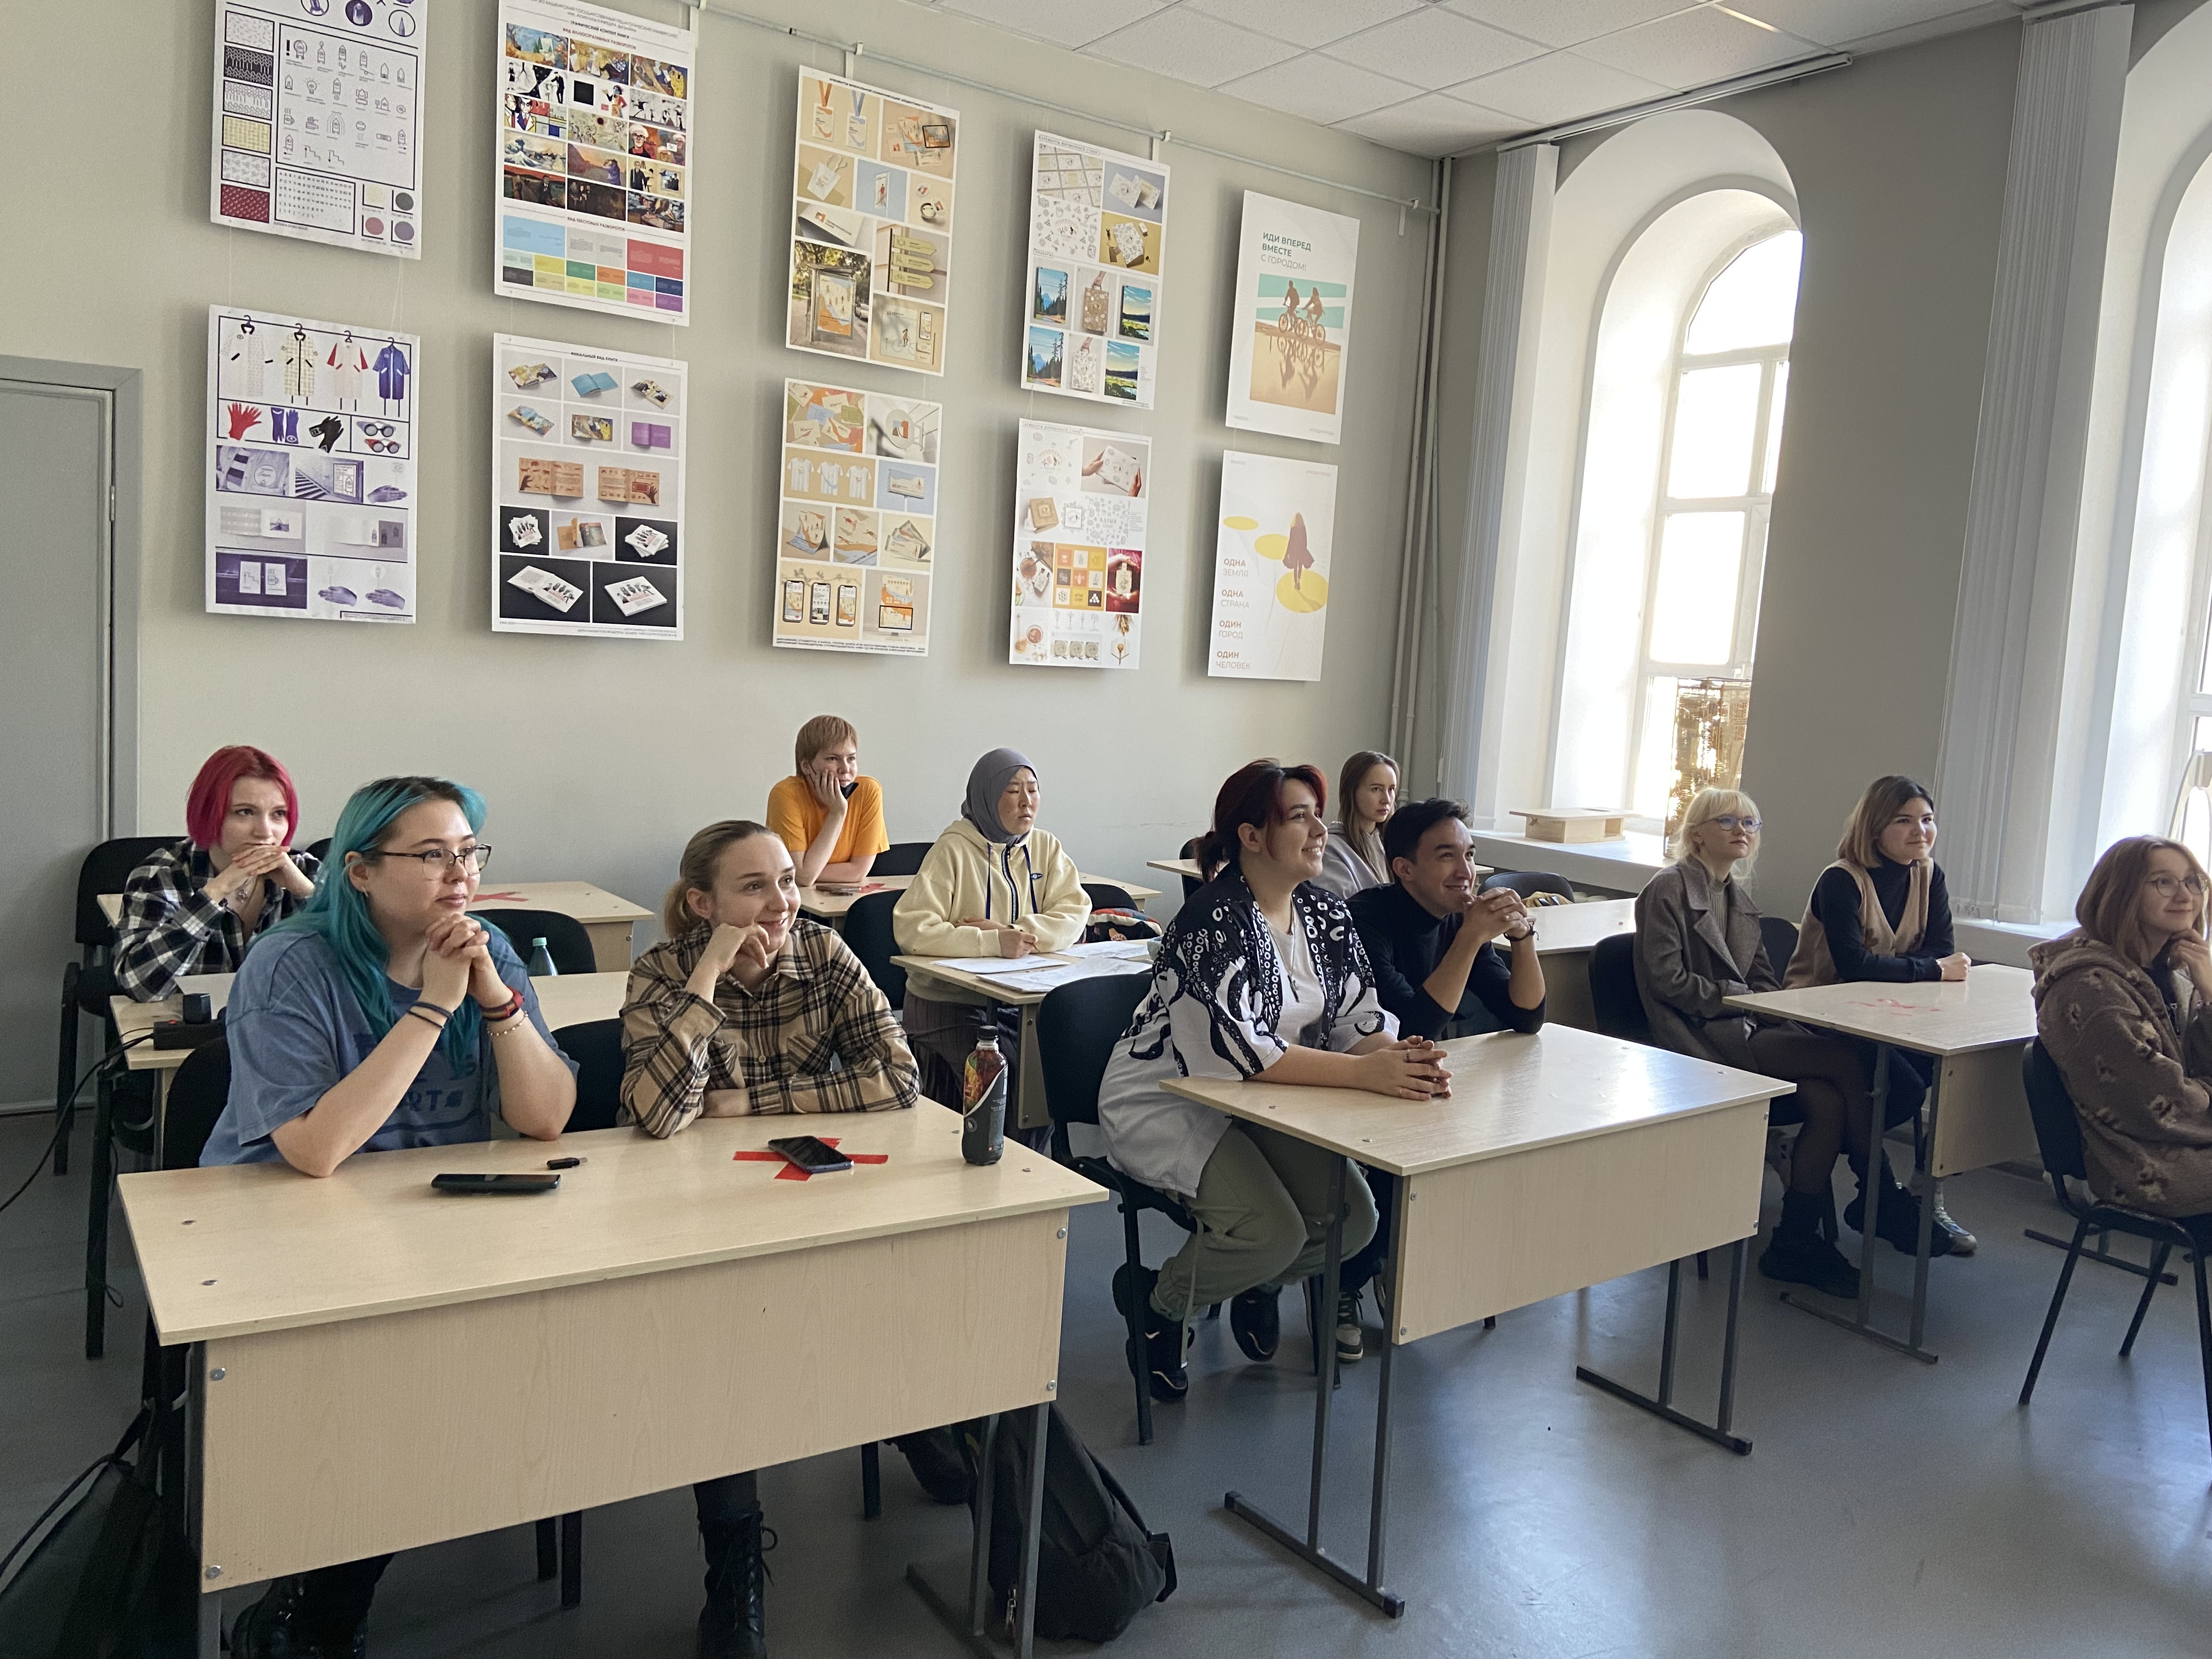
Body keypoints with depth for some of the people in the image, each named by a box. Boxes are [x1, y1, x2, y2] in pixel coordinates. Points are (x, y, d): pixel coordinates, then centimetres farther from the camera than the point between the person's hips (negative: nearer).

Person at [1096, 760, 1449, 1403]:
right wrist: (1365, 1073, -36)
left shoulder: (1326, 914, 0)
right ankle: (1156, 1304, 6)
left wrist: (1400, 1056, -25)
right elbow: (1235, 1048, -32)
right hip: (1164, 1103, -7)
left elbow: (1357, 1020, -1)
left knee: (1354, 1217, -8)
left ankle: (1262, 1285, 24)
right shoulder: (1214, 921, -24)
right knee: (1273, 1230, -24)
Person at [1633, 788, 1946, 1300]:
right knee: (1845, 1059, -22)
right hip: (1705, 1041, -8)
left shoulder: (1738, 897, 23)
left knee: (1828, 1103, -22)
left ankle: (1796, 1242, -12)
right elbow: (1667, 979, -10)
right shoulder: (1668, 889, -2)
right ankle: (1884, 1201, -7)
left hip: (1747, 1029, 8)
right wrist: (1739, 996, -10)